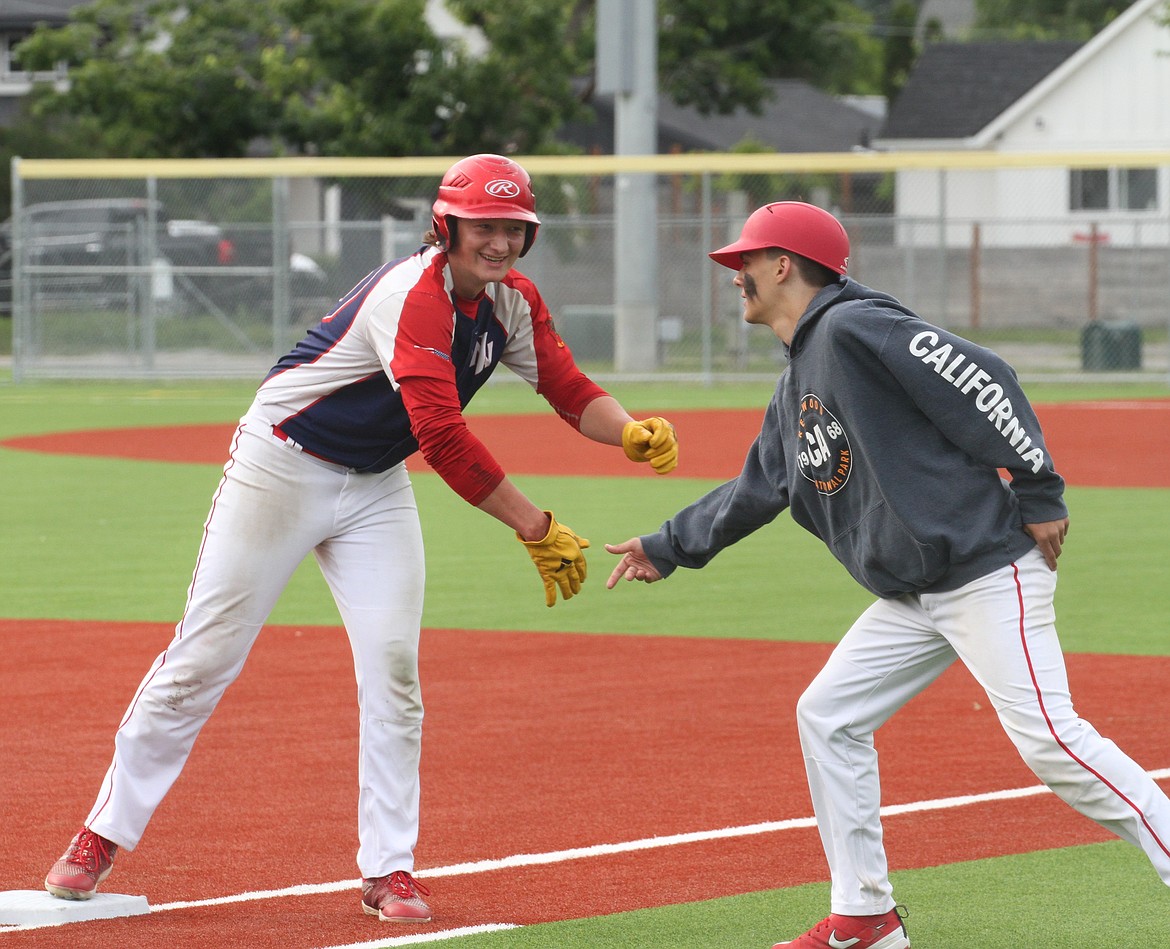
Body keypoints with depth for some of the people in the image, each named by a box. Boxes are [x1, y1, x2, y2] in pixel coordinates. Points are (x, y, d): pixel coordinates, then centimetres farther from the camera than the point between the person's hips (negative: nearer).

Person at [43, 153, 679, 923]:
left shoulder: (513, 302, -4)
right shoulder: (415, 297, -31)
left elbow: (570, 388, -3)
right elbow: (443, 438, -38)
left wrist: (633, 433, -24)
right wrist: (537, 528, -38)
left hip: (377, 486, 7)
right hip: (282, 468, -7)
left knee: (392, 668, -5)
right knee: (204, 658, -2)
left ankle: (390, 868, 1)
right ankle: (105, 833, 11)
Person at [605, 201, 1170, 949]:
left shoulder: (853, 328, -12)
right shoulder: (798, 386, 19)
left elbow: (981, 381, -18)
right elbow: (757, 490, 32)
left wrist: (1040, 495, -18)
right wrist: (668, 549, 37)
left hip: (989, 573, -10)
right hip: (914, 597, 10)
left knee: (1047, 736, -17)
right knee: (827, 716, 10)